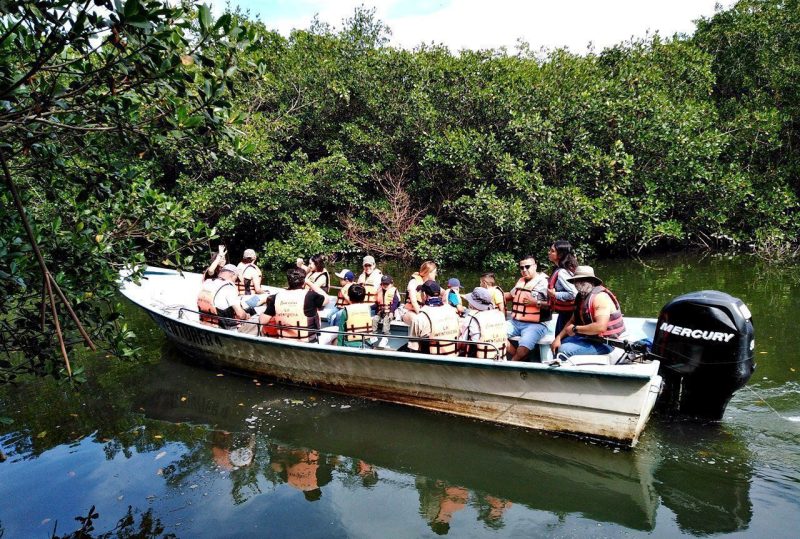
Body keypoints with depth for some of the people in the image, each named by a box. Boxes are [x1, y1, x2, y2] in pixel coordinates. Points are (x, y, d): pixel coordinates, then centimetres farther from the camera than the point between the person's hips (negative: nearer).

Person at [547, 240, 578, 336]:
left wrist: (555, 294, -20)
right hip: (564, 312, 10)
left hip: (566, 313, -10)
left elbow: (574, 294, -29)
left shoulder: (561, 273, -23)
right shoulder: (559, 270, 7)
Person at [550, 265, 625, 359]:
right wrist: (558, 337, -2)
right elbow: (572, 321, 12)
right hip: (590, 337, 10)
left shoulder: (600, 297, -20)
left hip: (604, 343, -10)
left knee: (564, 350, -23)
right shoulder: (582, 297, 9)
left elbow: (600, 327, -32)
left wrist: (575, 329, -20)